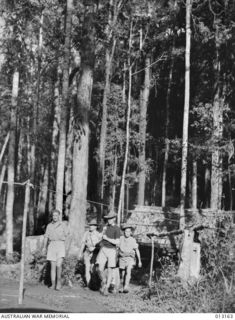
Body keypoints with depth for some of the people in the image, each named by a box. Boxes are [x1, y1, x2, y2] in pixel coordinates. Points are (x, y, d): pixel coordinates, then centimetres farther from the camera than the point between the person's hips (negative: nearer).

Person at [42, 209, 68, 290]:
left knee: (58, 265, -17)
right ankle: (53, 284, 5)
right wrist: (44, 247, 3)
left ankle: (59, 281, 2)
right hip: (51, 245, 3)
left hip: (60, 245, -3)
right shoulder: (49, 225, 14)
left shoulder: (63, 224, 6)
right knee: (53, 266, 1)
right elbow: (46, 237, 11)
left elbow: (66, 235, 4)